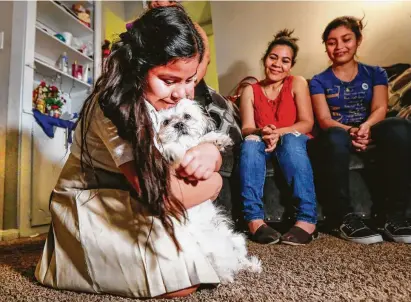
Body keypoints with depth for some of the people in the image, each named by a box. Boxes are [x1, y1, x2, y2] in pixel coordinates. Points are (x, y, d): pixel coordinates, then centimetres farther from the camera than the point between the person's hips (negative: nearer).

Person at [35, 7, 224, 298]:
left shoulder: (175, 99, -1)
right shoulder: (116, 106, -27)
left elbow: (212, 163, 1)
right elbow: (162, 194, -34)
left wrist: (209, 152, -24)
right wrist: (213, 181, -15)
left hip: (134, 201, 9)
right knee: (183, 279, -23)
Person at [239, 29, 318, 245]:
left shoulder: (297, 83, 4)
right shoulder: (250, 91, 7)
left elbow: (307, 123, -7)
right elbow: (246, 128, -5)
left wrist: (279, 133, -26)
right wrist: (262, 133, -29)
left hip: (295, 146, -1)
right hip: (264, 147, 1)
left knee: (291, 139, -34)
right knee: (250, 142, -31)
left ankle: (307, 219, -40)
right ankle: (254, 219, -39)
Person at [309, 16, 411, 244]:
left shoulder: (375, 74, 15)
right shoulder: (319, 82, 10)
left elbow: (380, 109, -1)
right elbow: (324, 119, -5)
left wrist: (366, 127, -26)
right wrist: (351, 131, -27)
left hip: (369, 136, 2)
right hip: (339, 135, -1)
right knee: (335, 137, -39)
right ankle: (344, 216, -31)